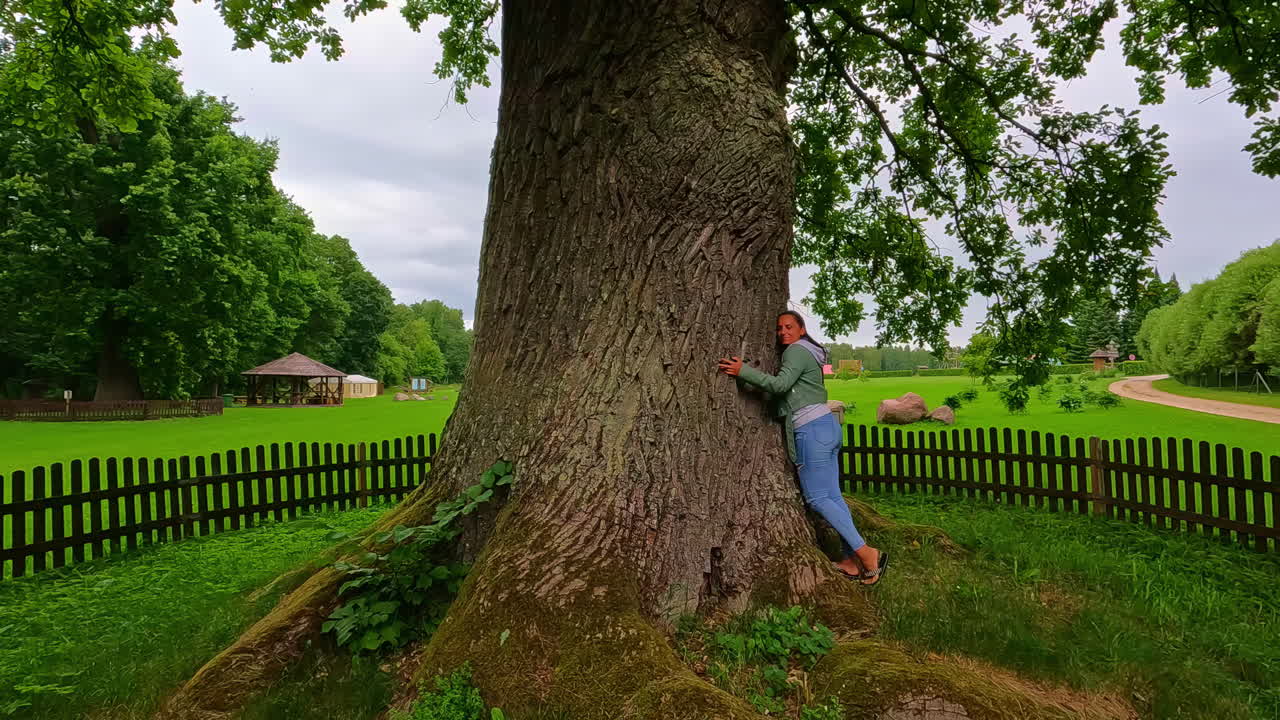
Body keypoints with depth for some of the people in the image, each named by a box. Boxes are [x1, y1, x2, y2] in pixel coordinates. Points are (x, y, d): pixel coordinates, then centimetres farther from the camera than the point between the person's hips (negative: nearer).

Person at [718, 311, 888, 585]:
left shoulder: (797, 351, -8)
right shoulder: (808, 353, 22)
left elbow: (780, 384, -23)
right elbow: (788, 390, 20)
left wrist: (742, 371, -23)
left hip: (812, 430, -10)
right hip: (828, 426, 10)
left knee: (817, 498, -5)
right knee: (832, 496, 9)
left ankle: (866, 553, -3)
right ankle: (854, 560, 12)